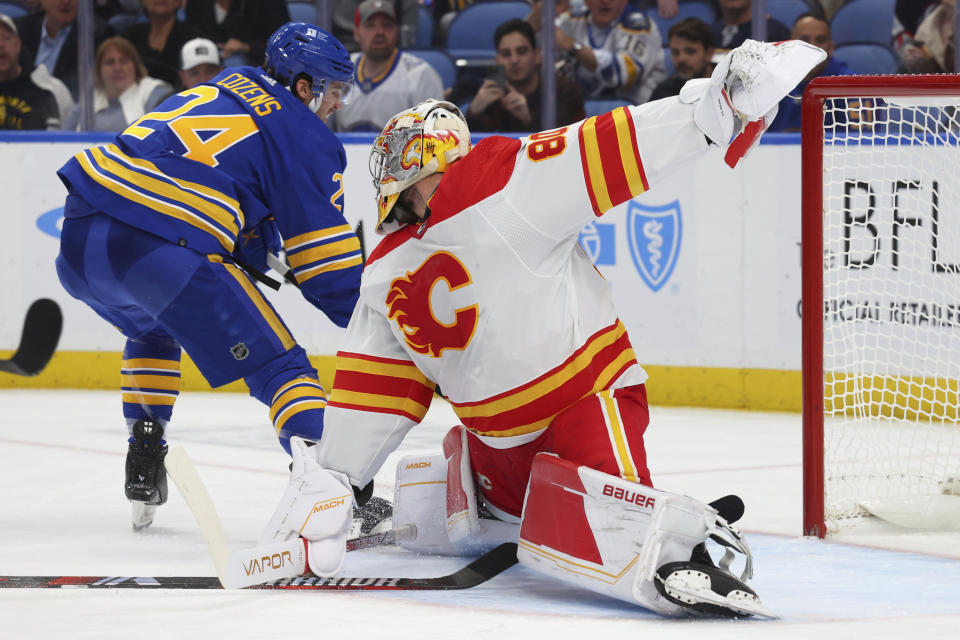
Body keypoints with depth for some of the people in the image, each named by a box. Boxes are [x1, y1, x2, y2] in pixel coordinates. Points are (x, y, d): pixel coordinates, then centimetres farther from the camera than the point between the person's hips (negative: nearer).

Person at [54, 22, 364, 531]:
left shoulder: (224, 86, 28)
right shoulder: (307, 140, 7)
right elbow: (324, 262, 6)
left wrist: (260, 260, 38)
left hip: (80, 239, 7)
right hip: (161, 252, -7)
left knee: (152, 329, 38)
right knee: (276, 364, -2)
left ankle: (144, 462, 34)